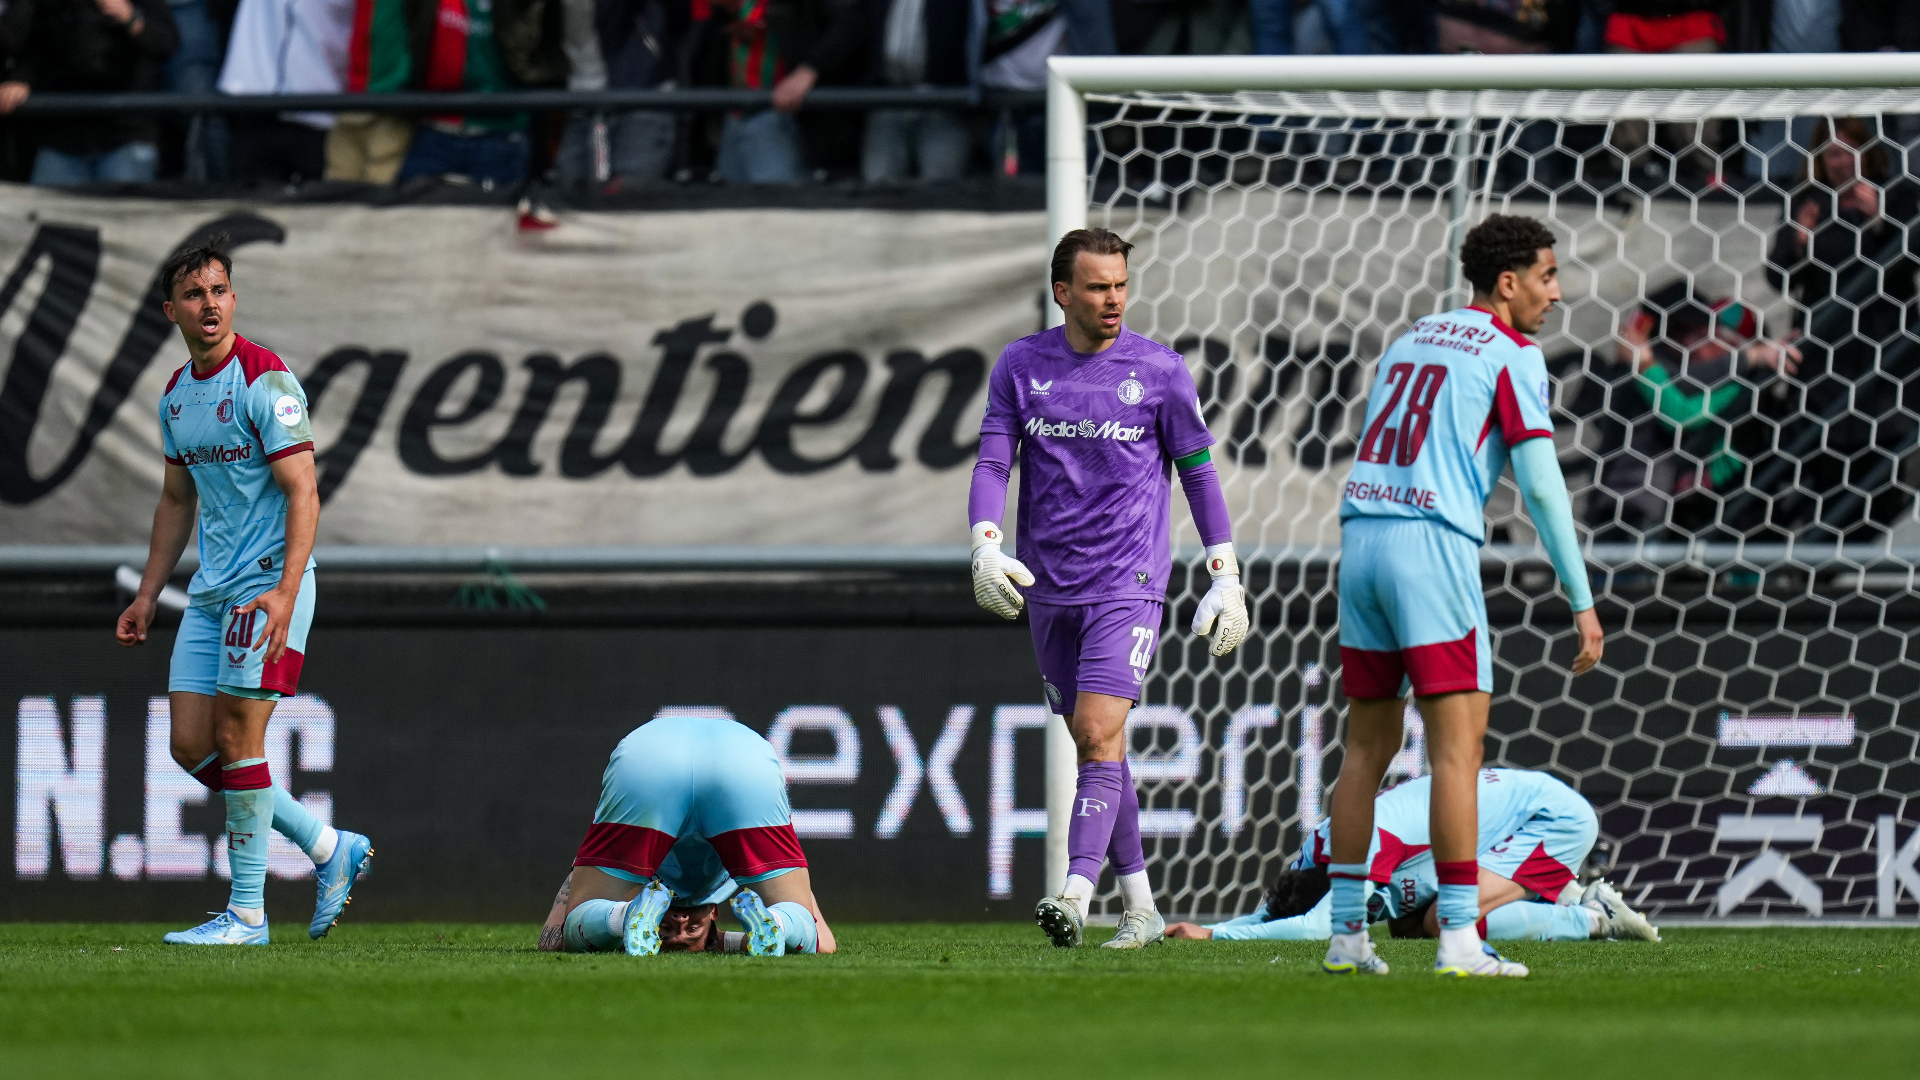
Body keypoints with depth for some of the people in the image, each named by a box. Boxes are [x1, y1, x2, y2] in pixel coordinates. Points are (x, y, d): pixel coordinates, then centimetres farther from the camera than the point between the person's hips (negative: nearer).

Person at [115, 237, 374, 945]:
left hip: (268, 583, -8)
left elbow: (302, 494, -17)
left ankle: (247, 913, -3)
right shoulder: (176, 395, 12)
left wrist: (285, 592, -27)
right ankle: (329, 849, 16)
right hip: (210, 591, 8)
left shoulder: (265, 381, -12)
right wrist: (147, 595, 19)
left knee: (236, 738, -10)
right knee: (191, 745, 4)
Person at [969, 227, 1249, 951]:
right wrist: (985, 548, -15)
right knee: (1095, 749, 10)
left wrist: (1225, 577, 2)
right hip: (1050, 590, 4)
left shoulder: (1159, 370, -1)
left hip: (1128, 584, -4)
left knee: (1099, 733, -19)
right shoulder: (1020, 367, 5)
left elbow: (1199, 472, 5)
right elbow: (992, 464, 2)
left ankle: (1075, 896, -28)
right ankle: (1139, 909, 19)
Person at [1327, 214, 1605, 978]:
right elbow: (1540, 485, -8)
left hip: (1361, 537, 7)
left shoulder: (1409, 342, 22)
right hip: (1433, 547, -7)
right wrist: (1582, 602, -5)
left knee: (1369, 747, 12)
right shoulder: (1512, 357, -1)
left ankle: (1346, 934, 12)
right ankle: (1458, 937, -14)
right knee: (1458, 744, -8)